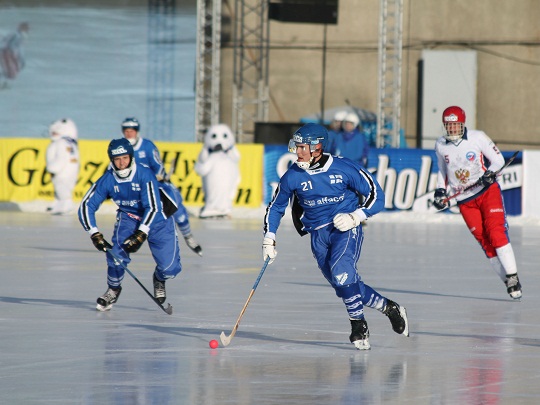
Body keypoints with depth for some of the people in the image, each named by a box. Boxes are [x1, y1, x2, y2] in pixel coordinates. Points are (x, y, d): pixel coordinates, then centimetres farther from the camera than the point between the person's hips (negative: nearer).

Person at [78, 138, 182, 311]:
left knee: (170, 267, -11)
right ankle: (113, 290, 3)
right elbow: (86, 206, -15)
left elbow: (153, 208, -31)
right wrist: (95, 235, -26)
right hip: (128, 217, 2)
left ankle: (159, 279, 28)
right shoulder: (107, 180, -17)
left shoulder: (144, 174, -28)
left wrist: (140, 235, -40)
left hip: (158, 220, -2)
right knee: (117, 251, -24)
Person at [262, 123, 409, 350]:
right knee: (347, 287, -3)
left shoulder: (344, 169, -10)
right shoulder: (292, 177, -1)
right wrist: (269, 238, 0)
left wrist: (355, 217, -18)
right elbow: (275, 208, 13)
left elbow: (376, 195, -4)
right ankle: (389, 308, 18)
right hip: (319, 235, 4)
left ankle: (358, 326, -16)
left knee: (341, 271, -28)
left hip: (347, 229, -4)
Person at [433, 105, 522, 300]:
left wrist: (490, 173, -21)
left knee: (496, 232, -19)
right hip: (464, 199, 3)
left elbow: (498, 159, -3)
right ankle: (508, 282, -1)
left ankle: (513, 276, -16)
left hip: (487, 191, -3)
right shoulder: (440, 145, 3)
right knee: (484, 240, -4)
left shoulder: (477, 137, -9)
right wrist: (440, 191, 6)